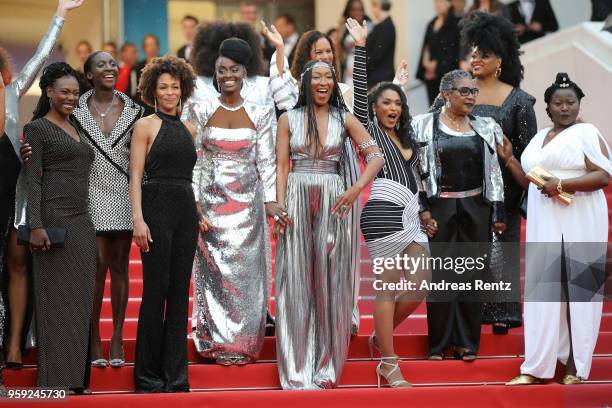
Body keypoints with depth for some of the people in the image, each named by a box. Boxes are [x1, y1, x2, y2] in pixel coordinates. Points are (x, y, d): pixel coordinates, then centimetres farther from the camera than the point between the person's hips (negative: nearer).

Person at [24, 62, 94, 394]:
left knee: (79, 300, 6)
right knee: (56, 296, -6)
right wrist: (36, 225, -19)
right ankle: (56, 379, -3)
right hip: (55, 218, -7)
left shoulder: (75, 129, 20)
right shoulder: (37, 129, -2)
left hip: (82, 221, 7)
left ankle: (76, 376, 11)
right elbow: (32, 180, -9)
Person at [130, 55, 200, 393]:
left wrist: (199, 213, 12)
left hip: (186, 212, 5)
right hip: (157, 209, -5)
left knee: (180, 292, 5)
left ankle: (175, 375, 8)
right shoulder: (145, 125, 1)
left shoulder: (189, 129, 16)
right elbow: (136, 176, -5)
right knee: (155, 290, -5)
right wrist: (138, 219, -14)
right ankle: (148, 375, 2)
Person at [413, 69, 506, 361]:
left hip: (475, 208, 2)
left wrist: (498, 212, 4)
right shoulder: (424, 125, 0)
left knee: (471, 275, 5)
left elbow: (494, 172, 8)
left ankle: (467, 342, 12)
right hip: (440, 207, -2)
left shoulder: (485, 128, 7)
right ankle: (439, 343, 9)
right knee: (440, 274, 0)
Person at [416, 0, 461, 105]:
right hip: (430, 73, 7)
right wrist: (426, 61, -2)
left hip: (446, 73, -7)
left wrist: (437, 65, -9)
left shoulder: (454, 24, -6)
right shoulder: (431, 24, 16)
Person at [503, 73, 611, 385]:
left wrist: (562, 184, -20)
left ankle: (577, 366, 3)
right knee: (543, 289, 4)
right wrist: (508, 158, 10)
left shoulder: (587, 133, -4)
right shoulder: (539, 138, 17)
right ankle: (538, 367, 6)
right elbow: (529, 182, 21)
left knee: (579, 288, -2)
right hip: (544, 225, 6)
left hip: (578, 223, -6)